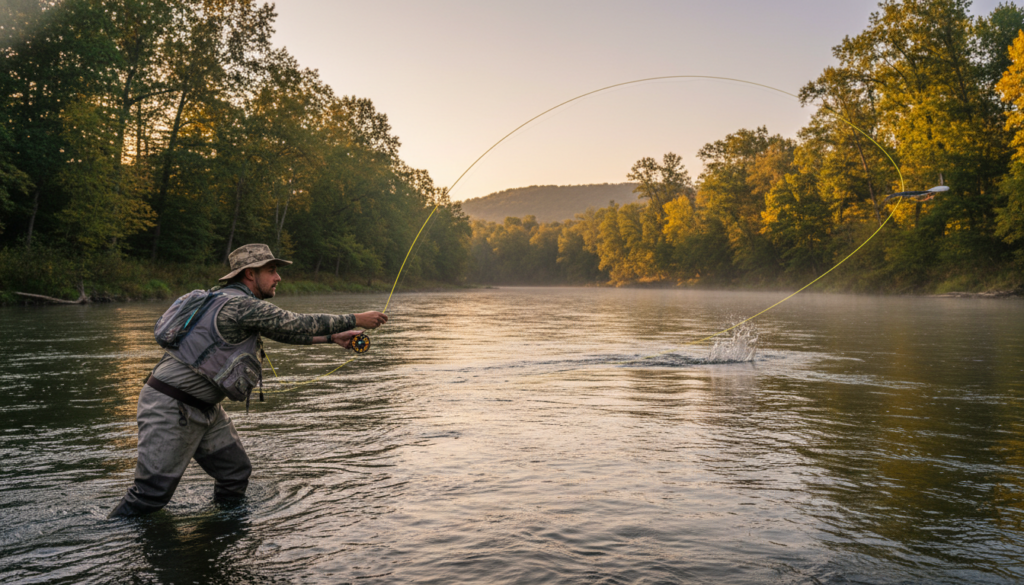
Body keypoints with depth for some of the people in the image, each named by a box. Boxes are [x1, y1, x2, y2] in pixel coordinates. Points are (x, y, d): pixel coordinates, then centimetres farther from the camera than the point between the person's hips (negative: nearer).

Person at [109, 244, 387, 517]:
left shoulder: (237, 304, 12)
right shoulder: (241, 304, -20)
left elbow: (285, 331, 17)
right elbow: (299, 324, -18)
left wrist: (333, 337, 11)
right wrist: (356, 320, -10)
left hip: (202, 407, 10)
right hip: (170, 406, -10)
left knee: (236, 472, 8)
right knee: (152, 492, -4)